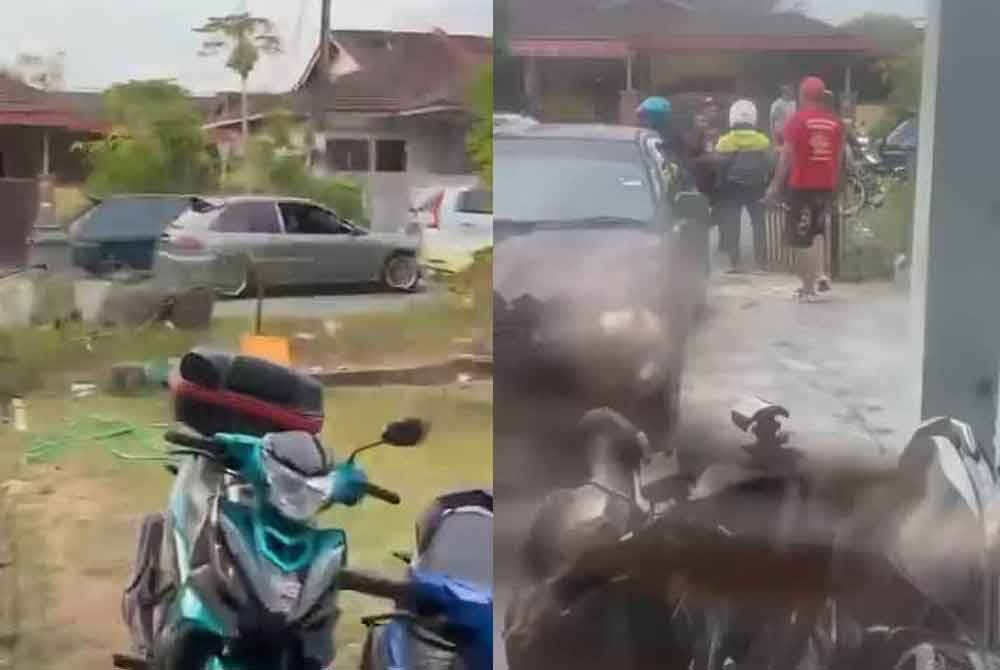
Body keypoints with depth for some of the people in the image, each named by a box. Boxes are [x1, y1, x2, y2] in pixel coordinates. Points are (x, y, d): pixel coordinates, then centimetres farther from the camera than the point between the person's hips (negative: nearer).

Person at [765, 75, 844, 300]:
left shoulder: (797, 119, -8)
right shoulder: (835, 122, 6)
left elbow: (787, 155, -10)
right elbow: (839, 157, 10)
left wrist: (775, 185, -7)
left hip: (802, 185, -5)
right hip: (826, 186, 5)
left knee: (802, 239, 1)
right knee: (816, 233, 22)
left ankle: (808, 287, 0)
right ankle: (819, 277, 14)